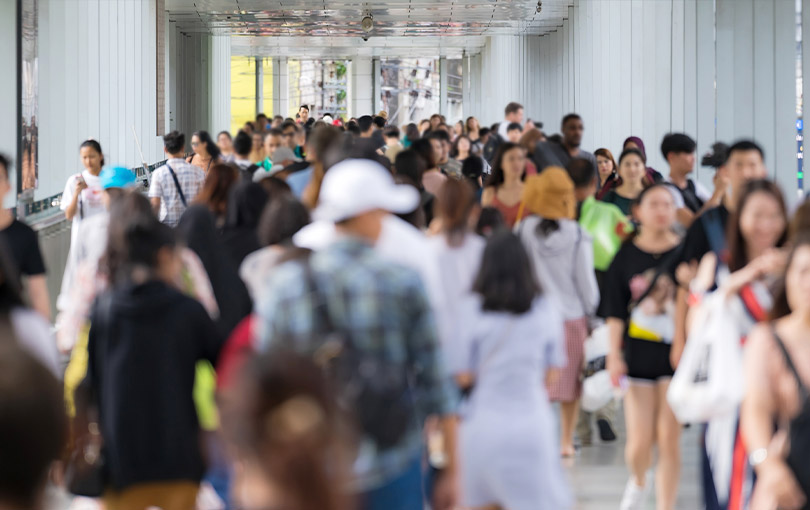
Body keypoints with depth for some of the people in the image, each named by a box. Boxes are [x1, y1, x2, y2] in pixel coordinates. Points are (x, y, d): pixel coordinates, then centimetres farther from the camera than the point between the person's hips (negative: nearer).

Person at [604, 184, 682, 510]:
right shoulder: (626, 256, 1)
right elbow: (615, 312, 1)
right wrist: (614, 356, -6)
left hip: (676, 352, 0)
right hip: (638, 355, 0)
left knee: (669, 438, -5)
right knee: (639, 440, 0)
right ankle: (638, 483, 33)